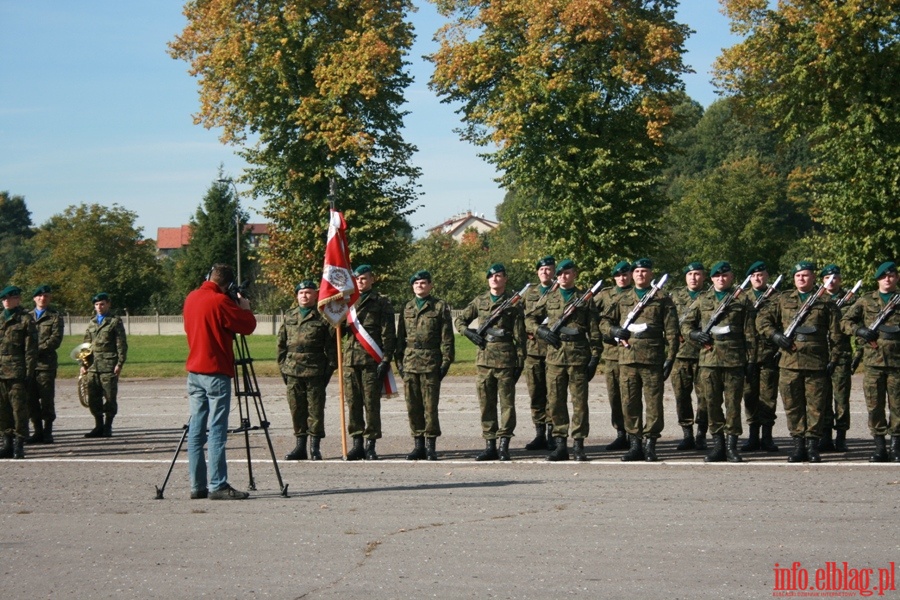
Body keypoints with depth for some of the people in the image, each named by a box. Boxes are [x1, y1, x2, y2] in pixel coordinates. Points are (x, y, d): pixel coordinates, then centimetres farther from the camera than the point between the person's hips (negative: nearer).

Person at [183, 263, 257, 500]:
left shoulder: (191, 298, 10)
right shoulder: (220, 301, -14)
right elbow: (248, 326, -11)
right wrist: (245, 307, 9)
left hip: (194, 371, 8)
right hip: (216, 372, -8)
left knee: (196, 430, 7)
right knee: (217, 430, -7)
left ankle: (197, 485, 7)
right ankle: (218, 486, -9)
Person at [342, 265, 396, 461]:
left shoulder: (381, 303, 4)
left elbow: (388, 334, -1)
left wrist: (385, 360, -9)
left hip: (372, 361, -4)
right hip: (350, 359, 4)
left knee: (371, 403, -4)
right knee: (353, 403, 4)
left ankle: (370, 445, 1)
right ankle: (357, 443, 10)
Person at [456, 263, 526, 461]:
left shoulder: (513, 303, 3)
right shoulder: (479, 302, 12)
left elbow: (519, 335, 1)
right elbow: (460, 320, 21)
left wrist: (520, 361, -4)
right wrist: (469, 333, 1)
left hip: (505, 359, -4)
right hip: (484, 359, 4)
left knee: (507, 403, -2)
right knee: (486, 404, 6)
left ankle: (504, 446, 1)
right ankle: (490, 446, 11)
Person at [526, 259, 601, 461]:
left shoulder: (585, 298, 6)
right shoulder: (549, 298, 12)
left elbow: (593, 330, 4)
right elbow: (530, 319, 17)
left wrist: (594, 357, -2)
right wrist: (541, 331, -3)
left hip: (578, 355, -2)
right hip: (555, 355, 2)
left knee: (580, 401, -1)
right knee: (555, 401, 2)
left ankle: (578, 445, 3)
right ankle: (560, 444, 9)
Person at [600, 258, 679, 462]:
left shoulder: (662, 299, 7)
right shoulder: (623, 299, 17)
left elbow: (671, 332, 3)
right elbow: (604, 321, 21)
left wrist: (670, 358, -5)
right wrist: (614, 331, -2)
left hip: (653, 359, -3)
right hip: (627, 359, 3)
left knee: (653, 403, -3)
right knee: (629, 403, 4)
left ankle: (650, 444, 3)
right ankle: (635, 444, 11)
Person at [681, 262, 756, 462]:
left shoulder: (742, 301, 8)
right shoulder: (702, 300, 14)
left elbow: (750, 333, 6)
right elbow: (686, 324, 17)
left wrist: (751, 359, 0)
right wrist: (695, 335, -4)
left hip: (734, 360, -2)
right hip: (708, 359, 2)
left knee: (733, 403, -1)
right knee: (712, 403, 4)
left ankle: (732, 445, 4)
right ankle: (718, 444, 11)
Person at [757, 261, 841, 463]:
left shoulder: (826, 302, 8)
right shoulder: (783, 300, 13)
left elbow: (835, 334, 7)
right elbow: (762, 318, 11)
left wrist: (833, 359, -1)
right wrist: (775, 335, -5)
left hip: (816, 363, -2)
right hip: (789, 362, 2)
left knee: (815, 406, -1)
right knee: (792, 405, 3)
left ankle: (813, 446, 5)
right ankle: (798, 445, 10)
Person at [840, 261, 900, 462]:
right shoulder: (866, 301, 12)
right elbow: (845, 321, 10)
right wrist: (860, 331, -7)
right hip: (873, 361, 1)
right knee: (874, 406, 1)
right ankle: (880, 448, 7)